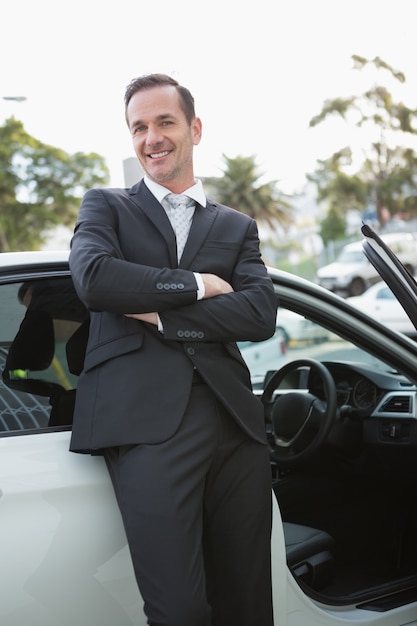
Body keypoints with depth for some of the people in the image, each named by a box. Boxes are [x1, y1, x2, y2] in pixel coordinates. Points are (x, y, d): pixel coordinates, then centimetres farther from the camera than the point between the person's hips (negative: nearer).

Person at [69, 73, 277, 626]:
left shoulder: (238, 228, 21)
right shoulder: (105, 206, 16)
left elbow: (261, 315, 3)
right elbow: (93, 279, -7)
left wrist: (160, 314, -5)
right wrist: (195, 284, -1)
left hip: (232, 419, 3)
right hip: (147, 417, -3)